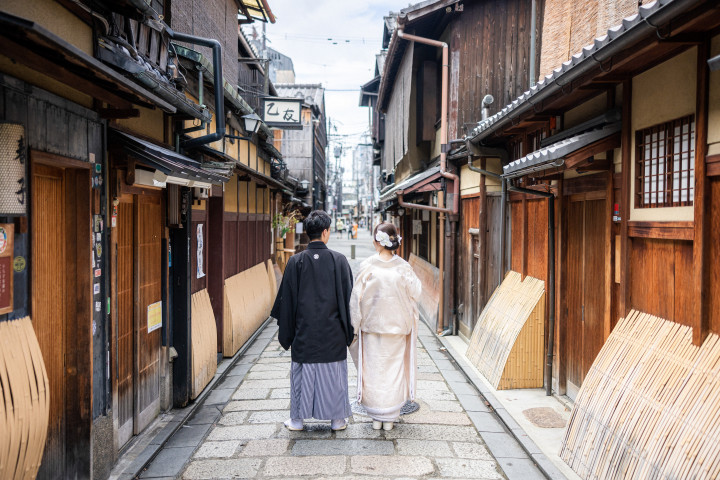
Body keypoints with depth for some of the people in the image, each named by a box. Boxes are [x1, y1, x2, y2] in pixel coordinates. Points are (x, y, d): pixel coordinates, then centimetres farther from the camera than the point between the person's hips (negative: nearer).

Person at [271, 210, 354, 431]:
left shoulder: (296, 261, -7)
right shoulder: (339, 260, -7)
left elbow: (287, 297, -2)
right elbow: (347, 296, -4)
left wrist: (285, 329, 8)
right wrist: (348, 329, 6)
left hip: (304, 331, 1)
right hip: (332, 331, 0)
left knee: (302, 372, 12)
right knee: (333, 372, 11)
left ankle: (297, 419, 23)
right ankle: (337, 418, 21)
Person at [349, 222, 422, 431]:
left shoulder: (367, 266, -10)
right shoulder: (403, 267, -7)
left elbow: (357, 298, -7)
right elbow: (415, 293, 0)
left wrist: (355, 325, 2)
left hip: (372, 325, -1)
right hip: (397, 327, 1)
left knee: (373, 369, 10)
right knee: (394, 369, 12)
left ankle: (376, 417, 20)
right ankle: (390, 417, 19)